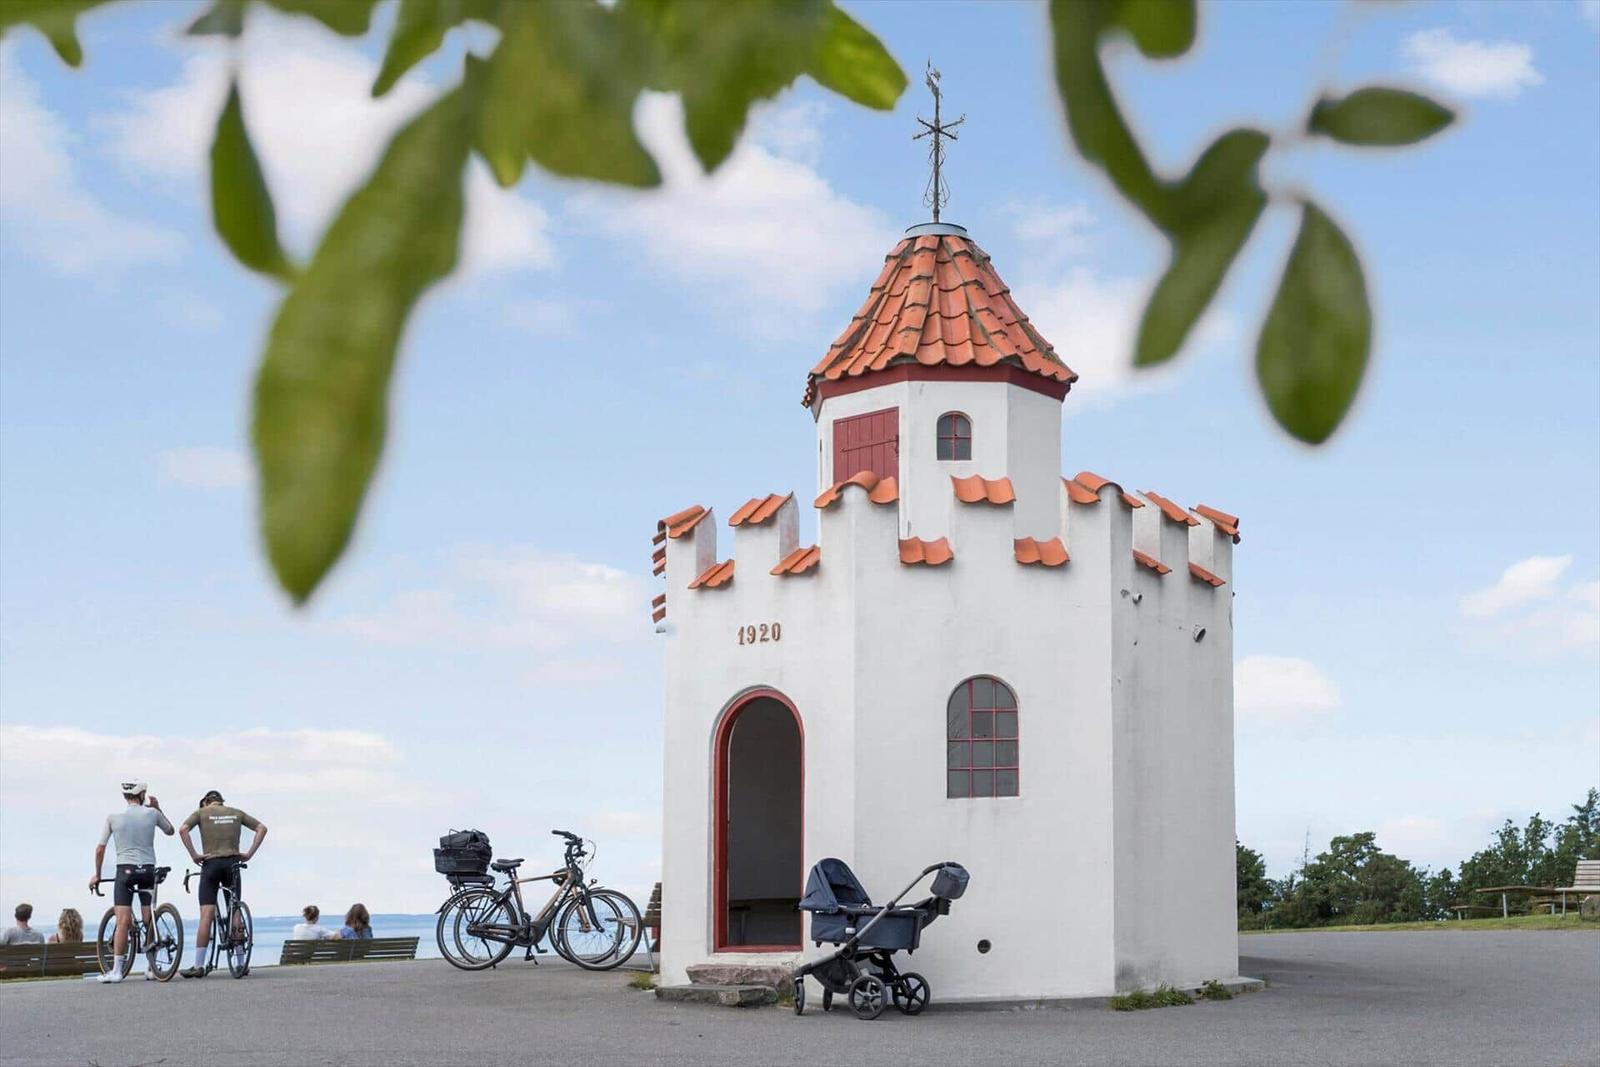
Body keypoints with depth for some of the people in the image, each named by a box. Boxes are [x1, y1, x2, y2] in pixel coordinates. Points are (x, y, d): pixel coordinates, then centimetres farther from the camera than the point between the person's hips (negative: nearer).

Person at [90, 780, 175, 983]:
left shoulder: (113, 817, 0)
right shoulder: (152, 813, 3)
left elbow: (100, 849, 3)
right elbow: (170, 831, 22)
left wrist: (97, 875, 14)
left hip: (125, 869, -2)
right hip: (148, 869, 2)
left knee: (123, 922, -8)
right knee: (149, 921, 8)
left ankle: (116, 970, -13)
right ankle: (152, 968, 13)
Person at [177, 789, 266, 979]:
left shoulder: (202, 812, 7)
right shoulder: (236, 813, 16)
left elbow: (183, 829, -10)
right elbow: (262, 828, 10)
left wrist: (194, 855, -8)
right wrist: (249, 853, 6)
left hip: (211, 863, -2)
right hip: (232, 863, 2)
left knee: (206, 915, -6)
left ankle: (198, 966, -8)